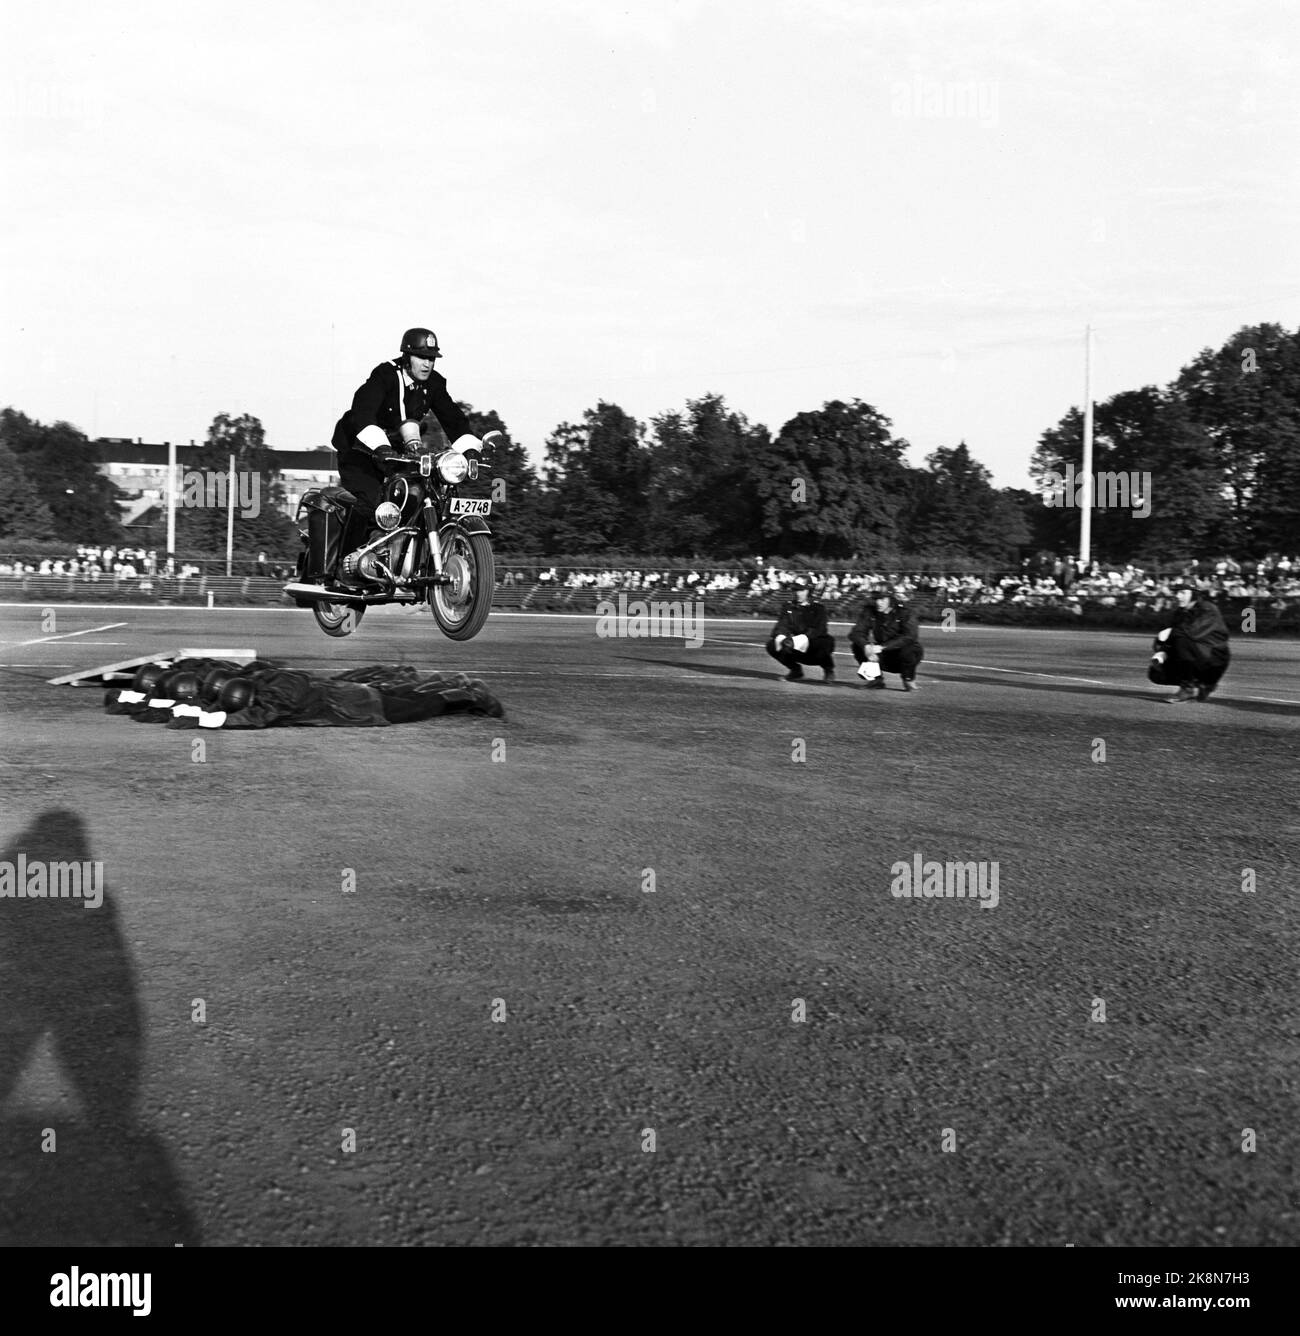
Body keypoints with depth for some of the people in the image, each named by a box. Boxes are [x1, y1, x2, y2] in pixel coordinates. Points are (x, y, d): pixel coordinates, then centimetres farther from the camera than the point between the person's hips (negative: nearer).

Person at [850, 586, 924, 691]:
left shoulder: (905, 612, -16)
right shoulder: (870, 611, -5)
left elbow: (909, 637, -31)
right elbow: (856, 633, -14)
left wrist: (882, 647, -41)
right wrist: (866, 646, -37)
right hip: (883, 657, 3)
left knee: (907, 651, -37)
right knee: (858, 645, -19)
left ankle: (909, 680, -6)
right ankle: (876, 678, 0)